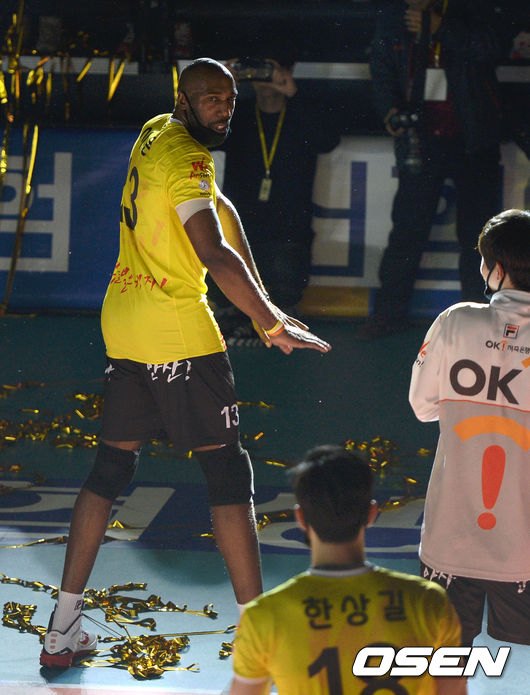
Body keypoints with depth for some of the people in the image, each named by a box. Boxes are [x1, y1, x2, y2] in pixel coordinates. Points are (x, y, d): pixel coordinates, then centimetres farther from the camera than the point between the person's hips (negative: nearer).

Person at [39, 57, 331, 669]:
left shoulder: (155, 135, 13)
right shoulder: (186, 157, -16)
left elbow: (219, 209, 21)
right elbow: (215, 254, -27)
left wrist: (261, 307, 19)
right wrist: (274, 326, -25)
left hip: (122, 322, 9)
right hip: (178, 331, -9)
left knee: (111, 467, 13)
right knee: (228, 474, -3)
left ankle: (62, 629, 14)